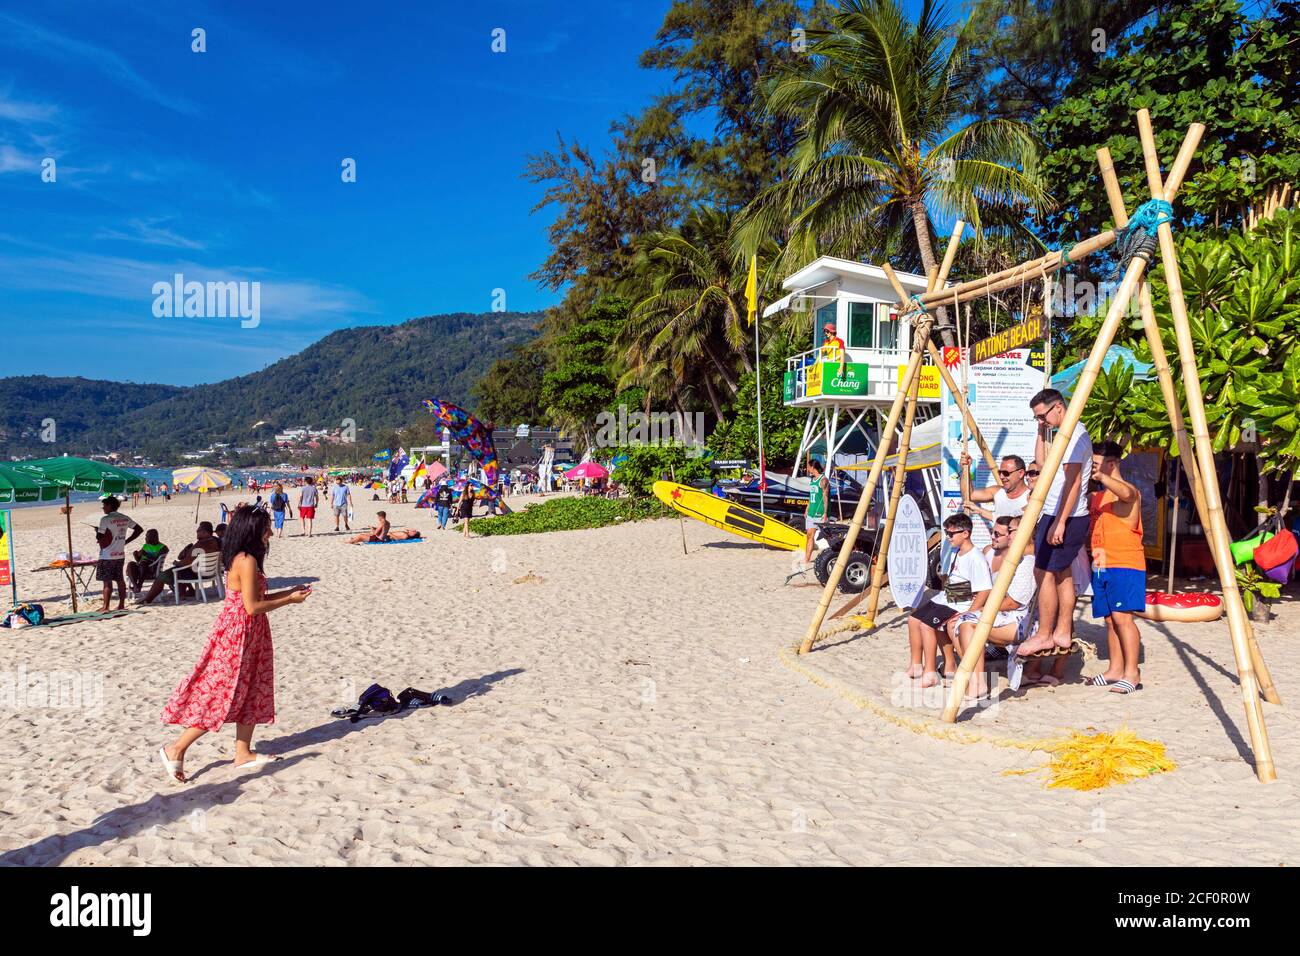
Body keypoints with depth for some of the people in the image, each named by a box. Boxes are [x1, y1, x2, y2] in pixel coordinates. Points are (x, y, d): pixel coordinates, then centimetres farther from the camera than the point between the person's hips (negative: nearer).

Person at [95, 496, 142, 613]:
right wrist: (126, 541, 13)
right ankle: (121, 604, 16)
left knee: (107, 581, -4)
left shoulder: (105, 519, -14)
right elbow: (139, 529, 13)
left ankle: (105, 607, -4)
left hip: (107, 556, -6)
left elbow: (100, 537, -17)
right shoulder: (125, 518, 7)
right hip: (120, 555, 6)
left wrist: (97, 533, 5)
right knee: (120, 580, 12)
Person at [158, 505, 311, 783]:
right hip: (237, 635, -10)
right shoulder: (247, 561, -21)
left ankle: (243, 752, 23)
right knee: (222, 698, -2)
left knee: (251, 693, 15)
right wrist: (289, 601, -13)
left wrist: (290, 592, 11)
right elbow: (252, 607, -22)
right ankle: (176, 749, 9)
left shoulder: (242, 559, 10)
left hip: (247, 635, 10)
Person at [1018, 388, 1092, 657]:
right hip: (1061, 517, 11)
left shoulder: (1073, 434, -16)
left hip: (1062, 517, -11)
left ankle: (1044, 635, -2)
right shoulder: (1070, 434, 16)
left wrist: (1059, 523, -24)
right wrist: (1042, 433, 15)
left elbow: (1073, 481, -22)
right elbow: (1042, 461, 27)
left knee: (1044, 572, -7)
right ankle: (1063, 632, 16)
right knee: (1061, 573, 12)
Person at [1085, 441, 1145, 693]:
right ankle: (1115, 670, 16)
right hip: (1101, 566, 8)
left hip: (1125, 564, -8)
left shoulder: (1130, 491, -6)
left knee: (1122, 616, -13)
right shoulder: (1095, 496, 18)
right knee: (1109, 619, 9)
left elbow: (1125, 493, -32)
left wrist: (1101, 475, -42)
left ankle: (1132, 673, -9)